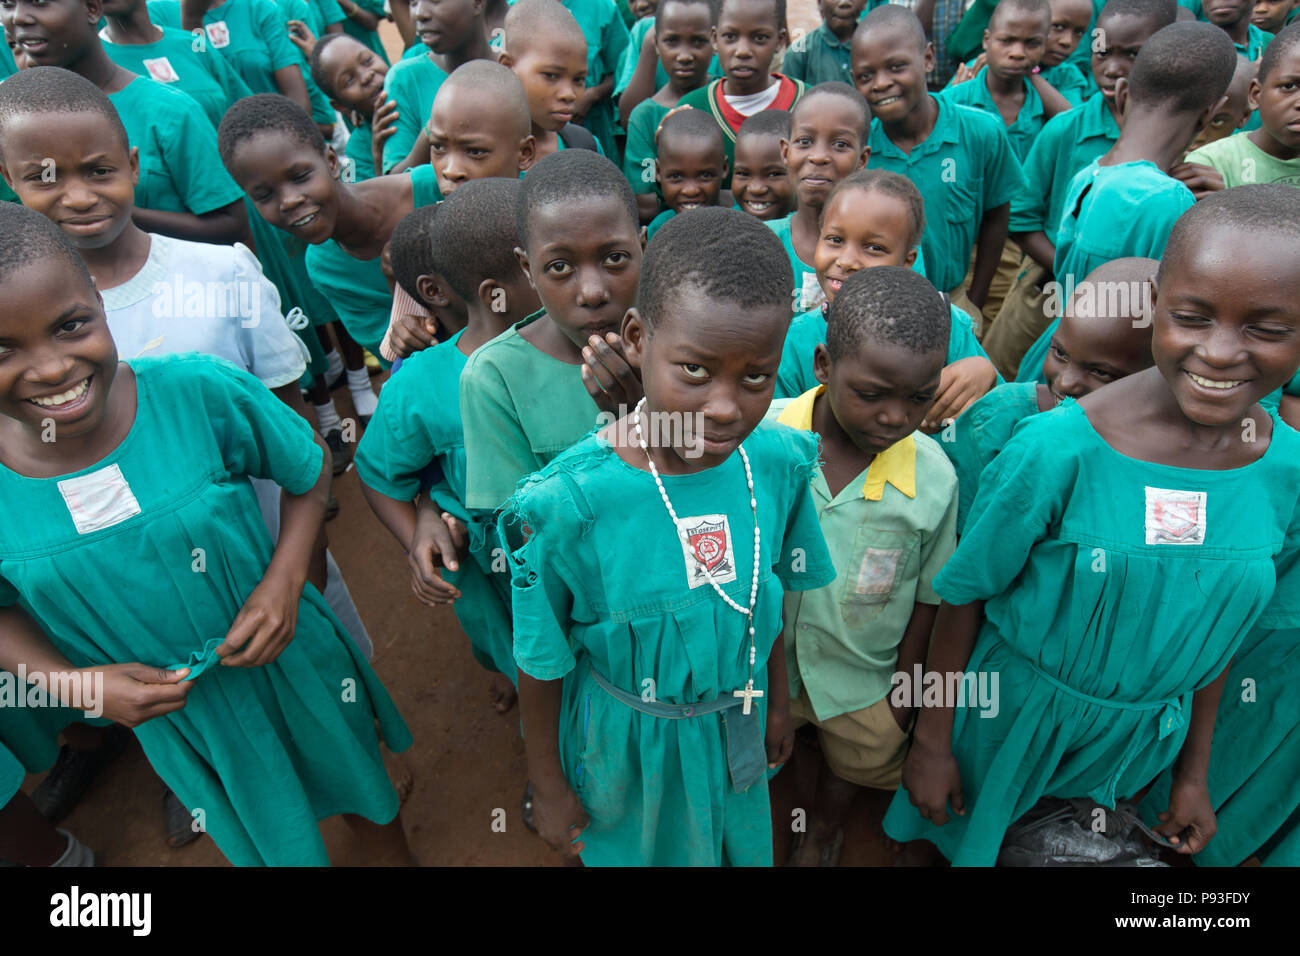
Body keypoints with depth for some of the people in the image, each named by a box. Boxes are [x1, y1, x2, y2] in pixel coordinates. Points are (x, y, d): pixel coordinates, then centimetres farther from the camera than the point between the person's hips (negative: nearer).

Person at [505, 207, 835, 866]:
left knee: (740, 842, 29)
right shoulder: (570, 500, -31)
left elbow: (772, 597, 0)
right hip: (626, 742, -3)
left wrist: (778, 703, 13)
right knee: (632, 846, 25)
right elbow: (540, 664, -16)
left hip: (735, 726, 4)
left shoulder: (778, 463, -19)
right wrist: (549, 788, -3)